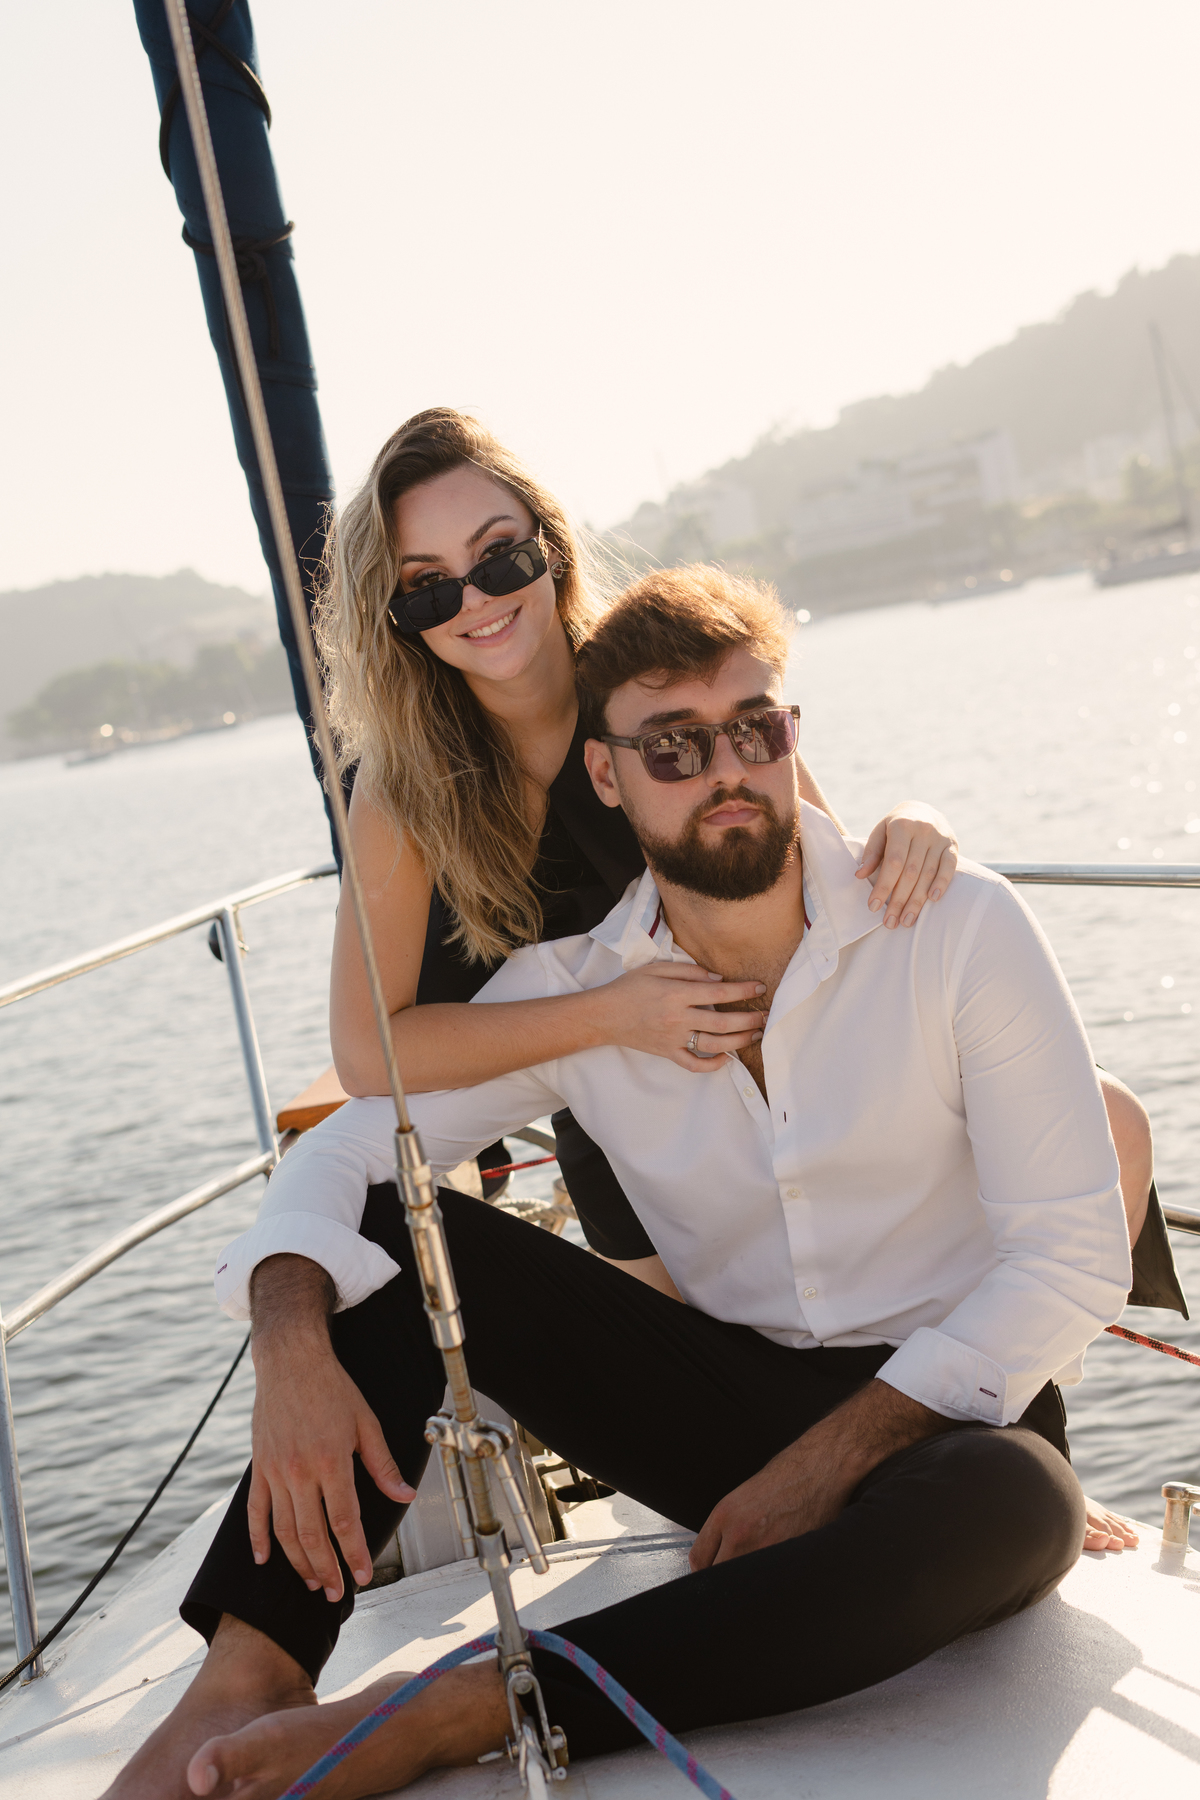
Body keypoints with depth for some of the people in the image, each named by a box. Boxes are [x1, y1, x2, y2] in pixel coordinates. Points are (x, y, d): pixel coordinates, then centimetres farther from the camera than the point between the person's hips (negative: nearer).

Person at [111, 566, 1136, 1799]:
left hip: (947, 1416, -2)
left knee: (1012, 1506, -40)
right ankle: (237, 1692, -25)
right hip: (733, 1405, 3)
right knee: (398, 1236, -15)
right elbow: (346, 1148, -5)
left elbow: (1077, 1256, -13)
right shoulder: (571, 991, -1)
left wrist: (836, 1455, -20)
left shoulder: (958, 931, -11)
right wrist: (291, 1347, -28)